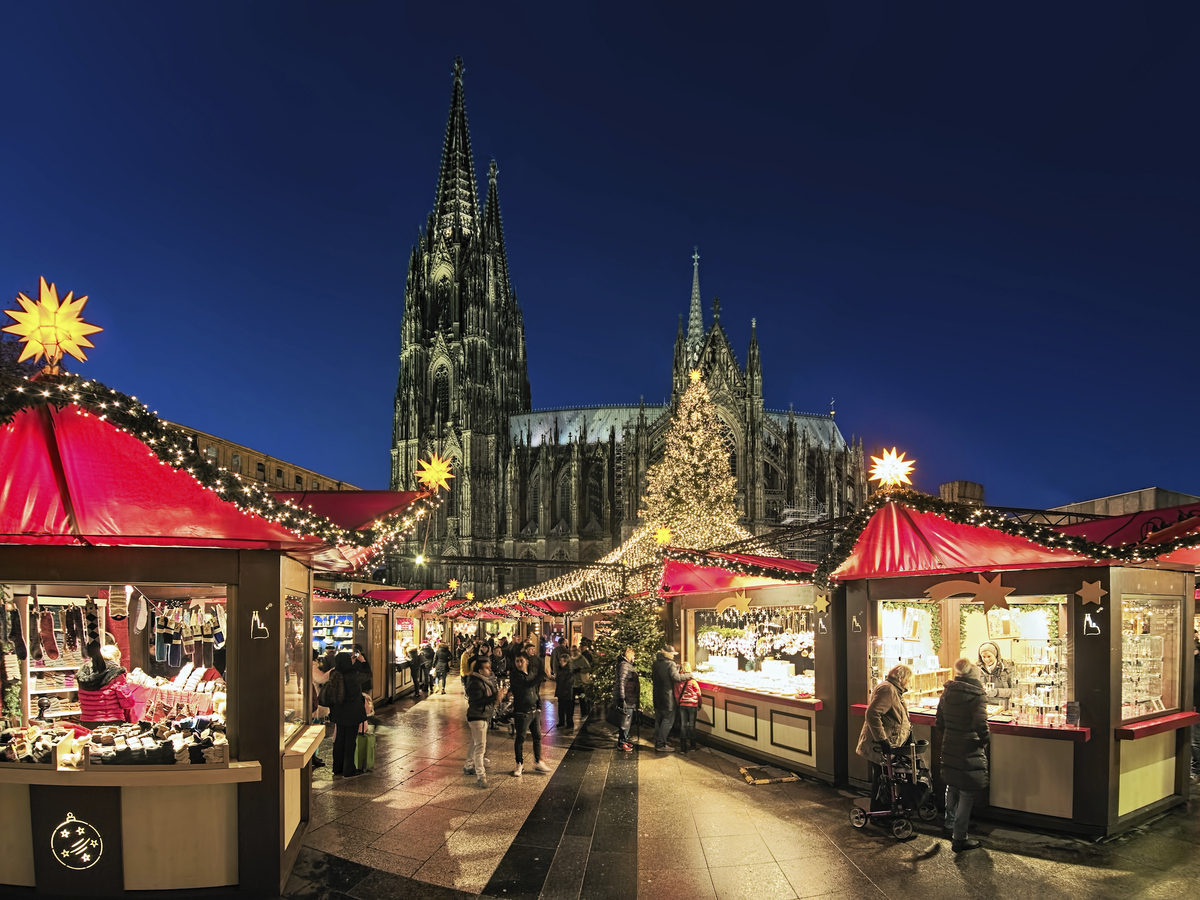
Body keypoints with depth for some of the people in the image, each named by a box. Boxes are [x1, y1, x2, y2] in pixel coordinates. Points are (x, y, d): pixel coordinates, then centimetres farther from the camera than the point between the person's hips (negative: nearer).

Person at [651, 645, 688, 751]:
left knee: (658, 719, 17)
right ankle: (661, 744, -3)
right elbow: (676, 677, -24)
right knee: (668, 720, -2)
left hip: (657, 696, 8)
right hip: (667, 697, -8)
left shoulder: (655, 664, 9)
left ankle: (658, 742, 23)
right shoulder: (670, 664, -15)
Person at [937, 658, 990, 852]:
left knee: (952, 787, 24)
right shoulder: (977, 694, -16)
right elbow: (981, 724, -23)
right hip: (969, 750, -6)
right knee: (967, 793, 4)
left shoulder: (947, 692, 1)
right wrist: (984, 742, -4)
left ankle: (950, 824, 41)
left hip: (949, 747, 6)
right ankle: (959, 838, 9)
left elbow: (940, 722, 7)